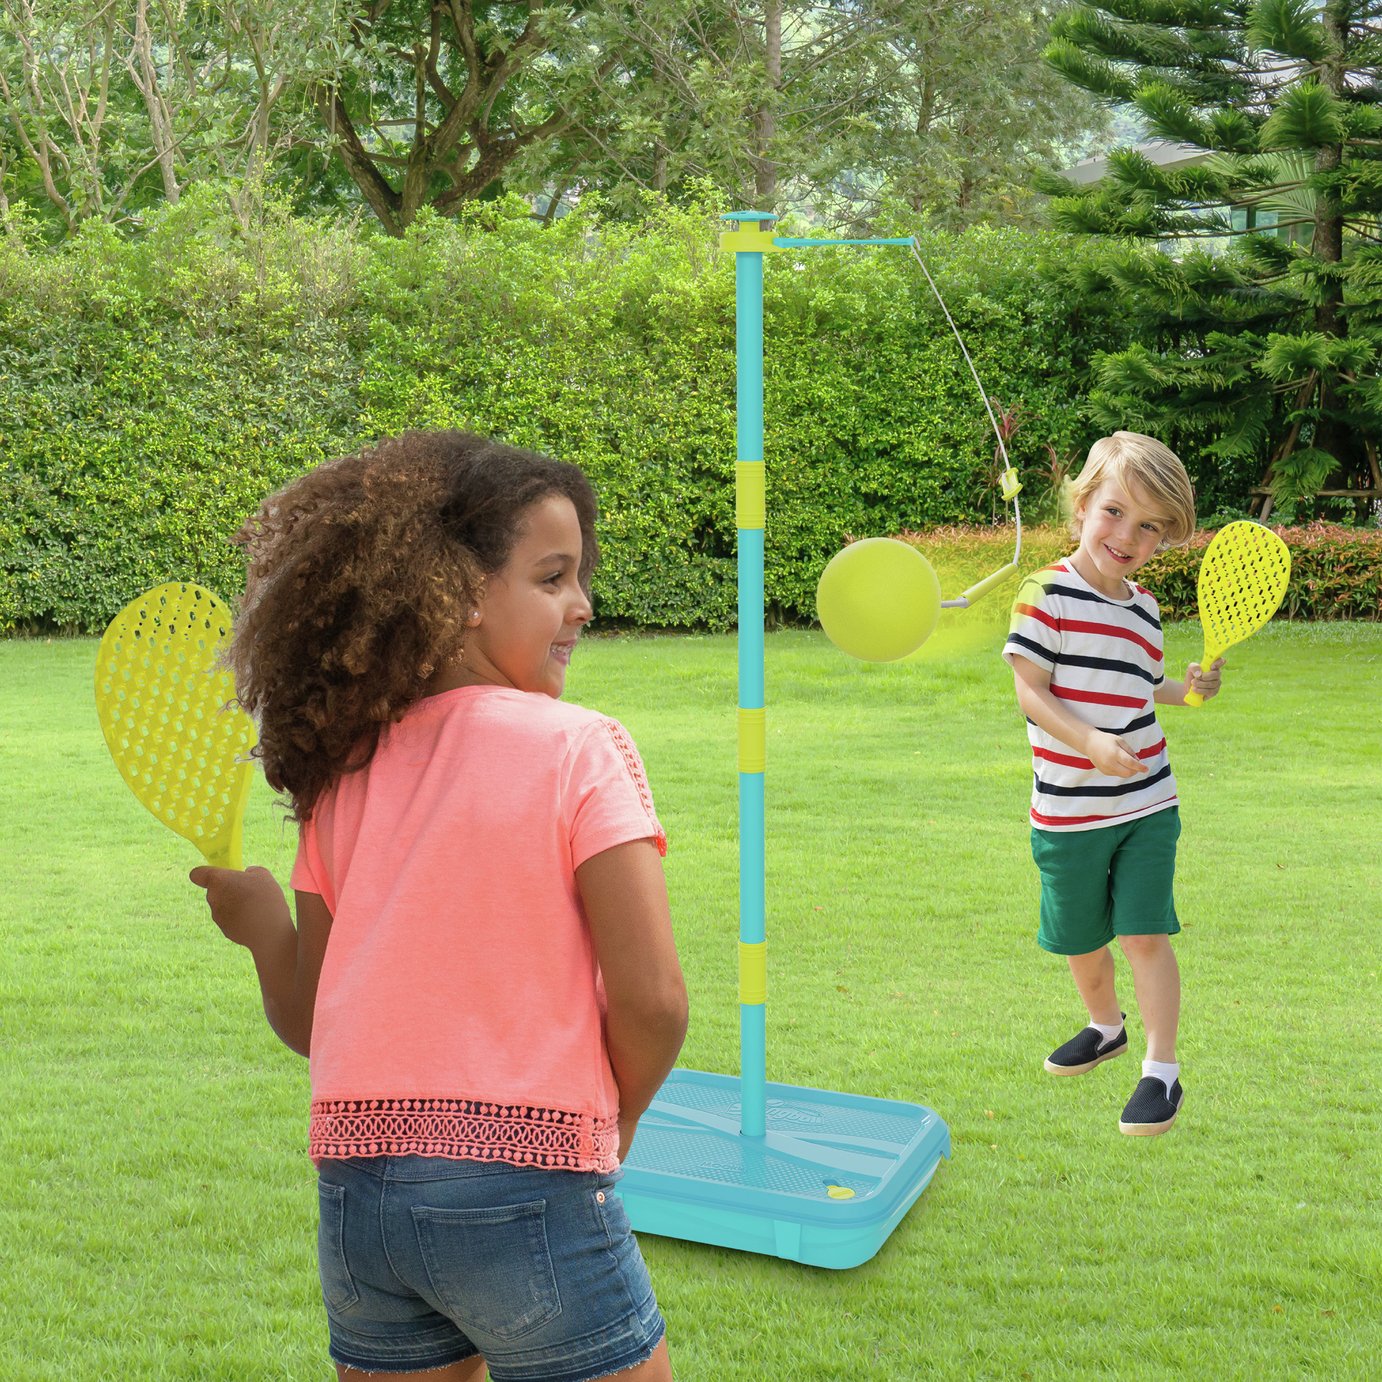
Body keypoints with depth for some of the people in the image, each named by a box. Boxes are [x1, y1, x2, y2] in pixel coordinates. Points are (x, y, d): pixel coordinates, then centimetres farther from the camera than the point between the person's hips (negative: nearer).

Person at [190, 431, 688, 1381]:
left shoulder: (341, 771, 6)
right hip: (528, 1193, -5)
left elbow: (307, 1022, 8)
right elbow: (651, 1000, -13)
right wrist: (615, 1121, 3)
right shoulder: (581, 749, -9)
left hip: (352, 1197, 6)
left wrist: (258, 922, 21)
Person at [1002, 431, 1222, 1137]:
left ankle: (1162, 1070, 6)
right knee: (1080, 937, 14)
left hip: (1146, 804, 2)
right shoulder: (1048, 594, -12)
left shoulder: (1144, 607, 6)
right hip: (1068, 809, -2)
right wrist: (1090, 743, -28)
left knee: (1144, 934, -4)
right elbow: (1031, 690, -16)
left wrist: (1188, 687, 3)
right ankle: (1105, 1026, 42)